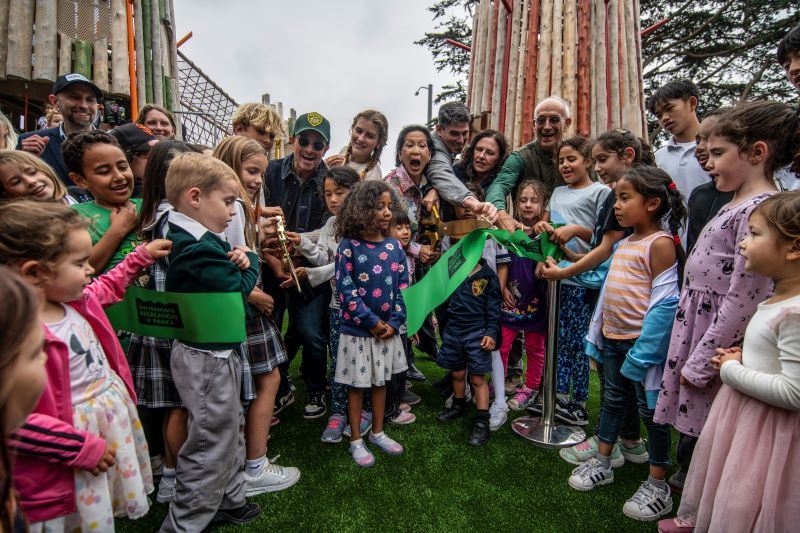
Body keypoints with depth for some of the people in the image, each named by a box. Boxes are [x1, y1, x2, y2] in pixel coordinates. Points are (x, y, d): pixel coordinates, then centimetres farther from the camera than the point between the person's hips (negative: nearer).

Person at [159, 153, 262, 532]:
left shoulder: (188, 238, 6)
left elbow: (224, 279, 8)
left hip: (213, 352, 11)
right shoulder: (199, 249, -26)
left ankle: (228, 500, 42)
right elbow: (238, 292, -23)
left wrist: (238, 260, -12)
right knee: (212, 442, 5)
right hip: (210, 359, -11)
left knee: (230, 427, 24)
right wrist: (250, 260, -8)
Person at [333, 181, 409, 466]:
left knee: (381, 381, 18)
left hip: (388, 329, 5)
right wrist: (373, 323, -15)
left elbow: (403, 286, 2)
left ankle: (378, 432, 37)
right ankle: (356, 440, 27)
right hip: (357, 330, -4)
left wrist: (394, 322, -8)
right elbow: (346, 291, -16)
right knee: (356, 385, 10)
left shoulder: (394, 246, 1)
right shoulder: (349, 247, -13)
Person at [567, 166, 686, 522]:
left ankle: (658, 486, 23)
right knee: (612, 400, 19)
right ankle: (602, 464, 35)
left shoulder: (660, 244, -15)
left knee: (650, 409, 6)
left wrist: (644, 349, -20)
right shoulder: (624, 243, 9)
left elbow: (664, 302, -18)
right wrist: (598, 333, 13)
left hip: (641, 340, -8)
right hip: (612, 337, 8)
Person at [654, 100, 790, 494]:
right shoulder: (738, 204, 12)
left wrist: (701, 362, -16)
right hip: (694, 324, 9)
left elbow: (742, 299, -20)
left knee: (701, 432, 4)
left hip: (718, 332, -8)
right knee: (690, 428, 20)